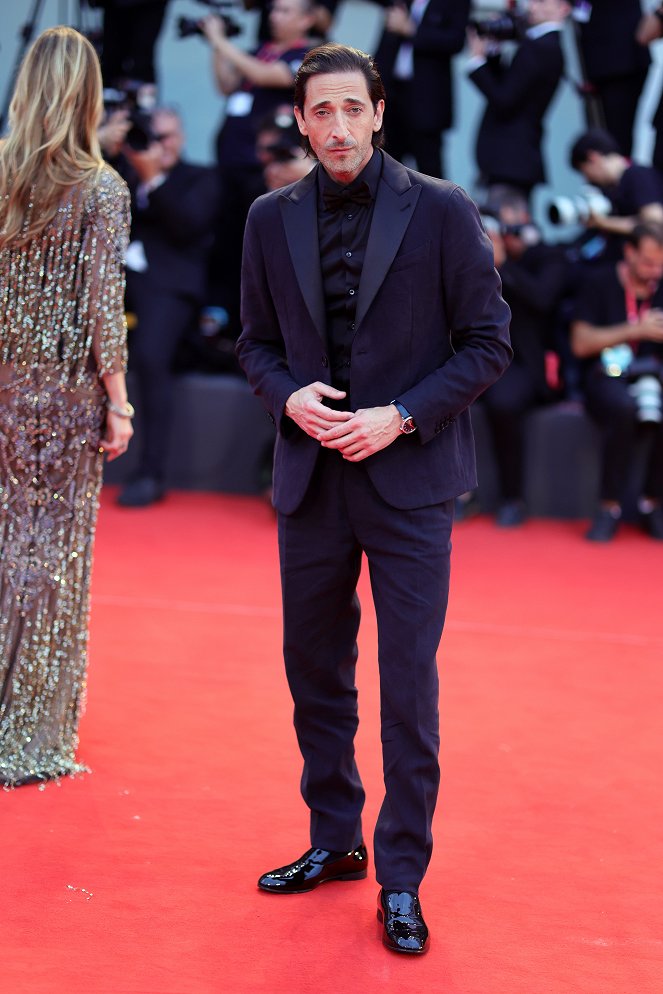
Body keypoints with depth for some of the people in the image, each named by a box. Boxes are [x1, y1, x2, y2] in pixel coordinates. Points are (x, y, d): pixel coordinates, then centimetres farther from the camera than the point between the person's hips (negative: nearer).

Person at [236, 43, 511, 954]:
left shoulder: (442, 212, -6)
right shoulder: (273, 219, 4)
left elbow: (489, 341, -4)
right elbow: (256, 340, 13)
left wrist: (400, 416, -14)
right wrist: (289, 396, -8)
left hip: (409, 480, -4)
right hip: (310, 479, 4)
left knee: (409, 689, -1)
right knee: (315, 672, 14)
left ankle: (402, 879, 10)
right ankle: (334, 842, 31)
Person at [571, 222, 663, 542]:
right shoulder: (598, 283, 4)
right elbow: (581, 343, -4)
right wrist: (636, 330, -11)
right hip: (606, 376, -3)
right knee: (624, 408, -39)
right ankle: (610, 508, -26)